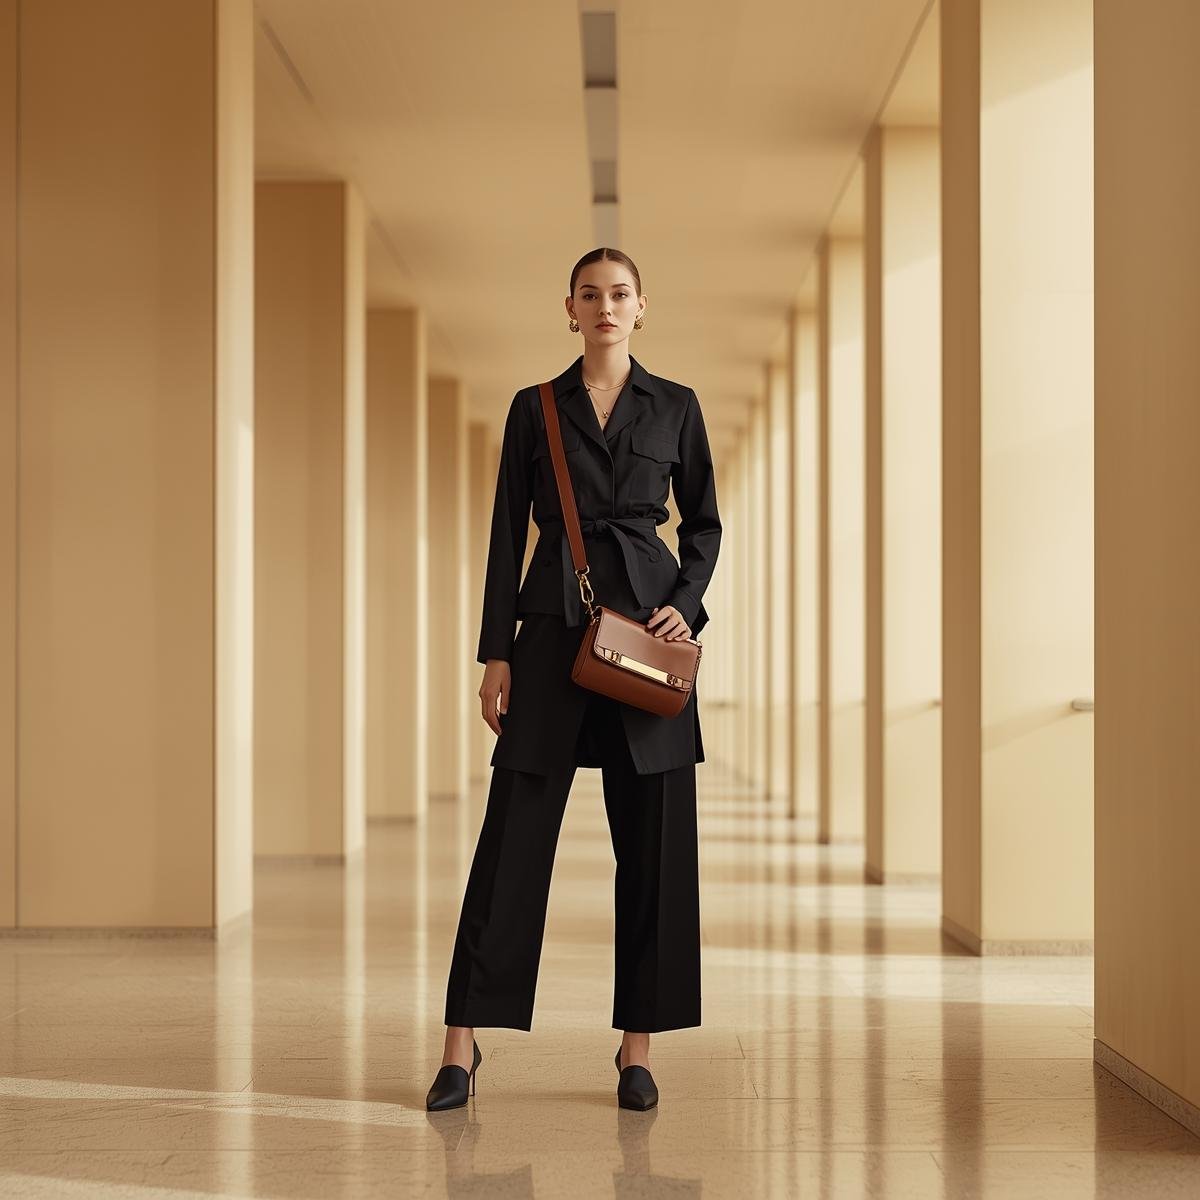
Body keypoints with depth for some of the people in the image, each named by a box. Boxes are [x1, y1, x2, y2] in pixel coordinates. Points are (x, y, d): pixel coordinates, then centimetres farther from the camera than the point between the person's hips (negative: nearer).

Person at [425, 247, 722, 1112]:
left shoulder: (675, 406, 8)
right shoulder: (535, 408, 7)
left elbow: (704, 522, 13)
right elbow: (508, 532, 5)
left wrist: (687, 604, -5)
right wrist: (495, 653, 0)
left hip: (647, 624, 1)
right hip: (553, 626, -1)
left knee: (655, 838, 1)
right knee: (514, 836, -3)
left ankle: (639, 1048, 11)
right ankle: (463, 1044, 3)